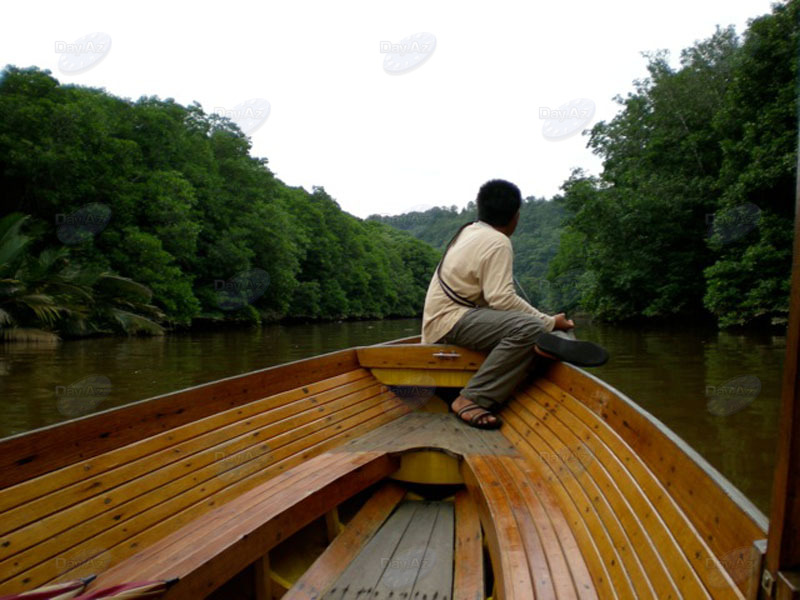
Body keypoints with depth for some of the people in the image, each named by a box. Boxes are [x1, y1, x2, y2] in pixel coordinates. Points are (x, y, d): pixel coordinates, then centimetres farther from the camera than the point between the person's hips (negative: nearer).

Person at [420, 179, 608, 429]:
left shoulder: (469, 230, 16)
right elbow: (501, 298, -21)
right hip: (450, 321, -10)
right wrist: (550, 323, -14)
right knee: (529, 328, -31)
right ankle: (472, 400, -27)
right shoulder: (497, 242, -12)